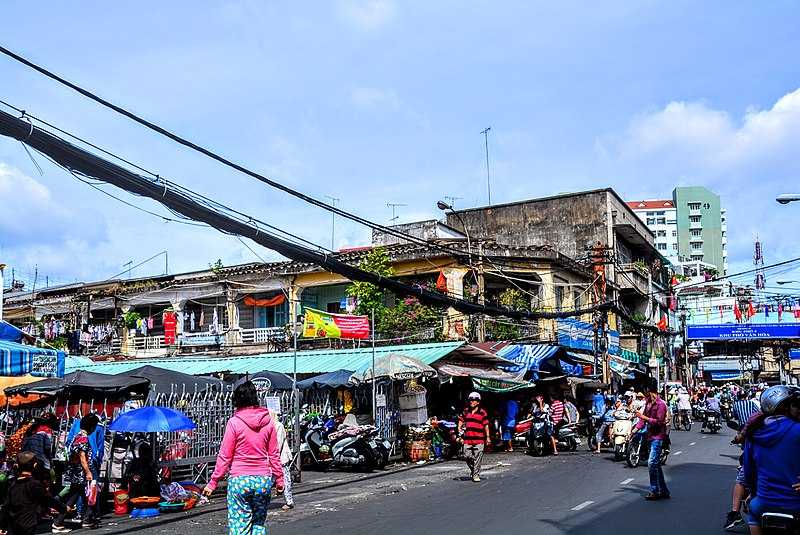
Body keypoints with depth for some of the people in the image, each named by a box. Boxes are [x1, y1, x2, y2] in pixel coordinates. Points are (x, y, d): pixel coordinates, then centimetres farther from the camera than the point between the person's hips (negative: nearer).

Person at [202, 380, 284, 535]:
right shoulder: (268, 421, 2)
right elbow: (274, 455, 7)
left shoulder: (234, 422, -8)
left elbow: (225, 456, -6)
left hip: (239, 481, -3)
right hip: (263, 480, 4)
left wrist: (213, 483, 1)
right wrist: (279, 479, 16)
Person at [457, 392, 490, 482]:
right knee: (467, 456, 2)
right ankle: (472, 469, 29)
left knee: (477, 458, -3)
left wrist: (488, 437, 3)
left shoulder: (482, 413, 2)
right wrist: (460, 432, 6)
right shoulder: (465, 411, 12)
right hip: (467, 438, 3)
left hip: (479, 439, -3)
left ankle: (476, 475, 5)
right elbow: (461, 421, 18)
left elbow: (486, 425, 4)